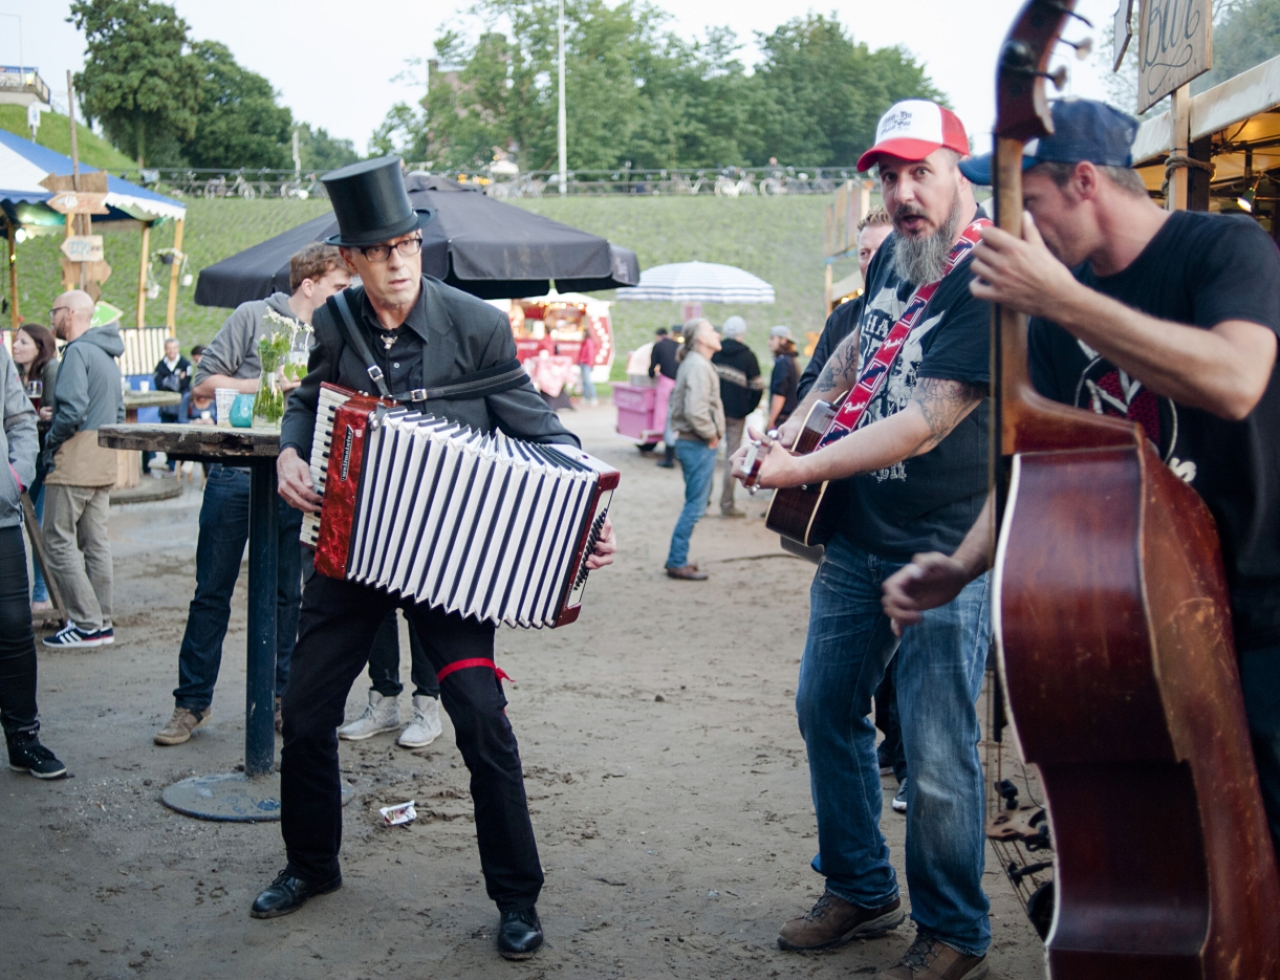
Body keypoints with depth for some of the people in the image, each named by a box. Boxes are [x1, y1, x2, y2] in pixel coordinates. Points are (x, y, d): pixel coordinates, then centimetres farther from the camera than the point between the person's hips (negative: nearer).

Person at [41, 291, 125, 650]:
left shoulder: (77, 351, -13)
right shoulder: (107, 355, 17)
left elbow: (72, 410, -21)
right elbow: (118, 412, 21)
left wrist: (50, 443, -8)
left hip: (75, 459, -9)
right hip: (104, 462, 9)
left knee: (59, 540, -4)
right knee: (95, 541, 10)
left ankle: (86, 624, -6)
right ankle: (102, 622, 12)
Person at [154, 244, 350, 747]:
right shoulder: (254, 316, 1)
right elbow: (204, 383, -3)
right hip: (235, 474, -4)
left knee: (286, 595, 8)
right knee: (212, 592, 3)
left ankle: (279, 696, 19)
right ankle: (192, 701, 12)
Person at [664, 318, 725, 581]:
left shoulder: (692, 363, 16)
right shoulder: (698, 366, -17)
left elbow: (677, 400, 23)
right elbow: (696, 410, -27)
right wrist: (711, 434, -13)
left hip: (689, 441, 10)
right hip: (698, 445, -10)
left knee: (694, 504, 16)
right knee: (695, 505, -5)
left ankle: (677, 559, 21)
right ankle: (677, 563, 0)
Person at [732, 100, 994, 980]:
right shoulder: (894, 256, 7)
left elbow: (927, 423, -24)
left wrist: (798, 471, -24)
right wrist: (802, 415, 11)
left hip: (946, 553, -8)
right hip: (858, 541, 8)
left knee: (936, 760, -3)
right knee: (827, 709, 16)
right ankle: (861, 891, 34)